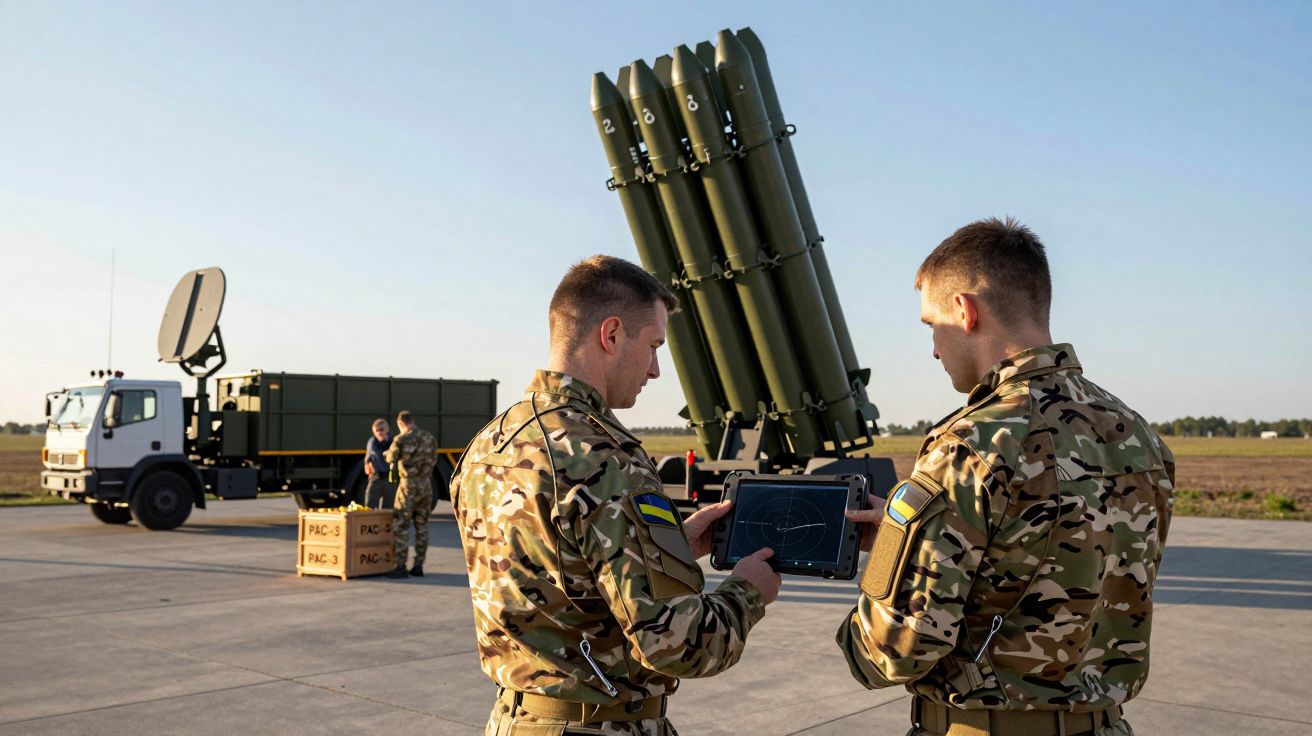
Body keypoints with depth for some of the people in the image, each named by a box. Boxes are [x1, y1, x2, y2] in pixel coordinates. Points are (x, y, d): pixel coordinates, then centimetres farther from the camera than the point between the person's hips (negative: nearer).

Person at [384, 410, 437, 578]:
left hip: (409, 485, -5)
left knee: (400, 526, 1)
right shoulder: (429, 438, 4)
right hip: (426, 484, 5)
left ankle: (401, 567, -1)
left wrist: (386, 454, 31)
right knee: (421, 525, 11)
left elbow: (391, 458, 7)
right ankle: (418, 566, 13)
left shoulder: (401, 439, -11)